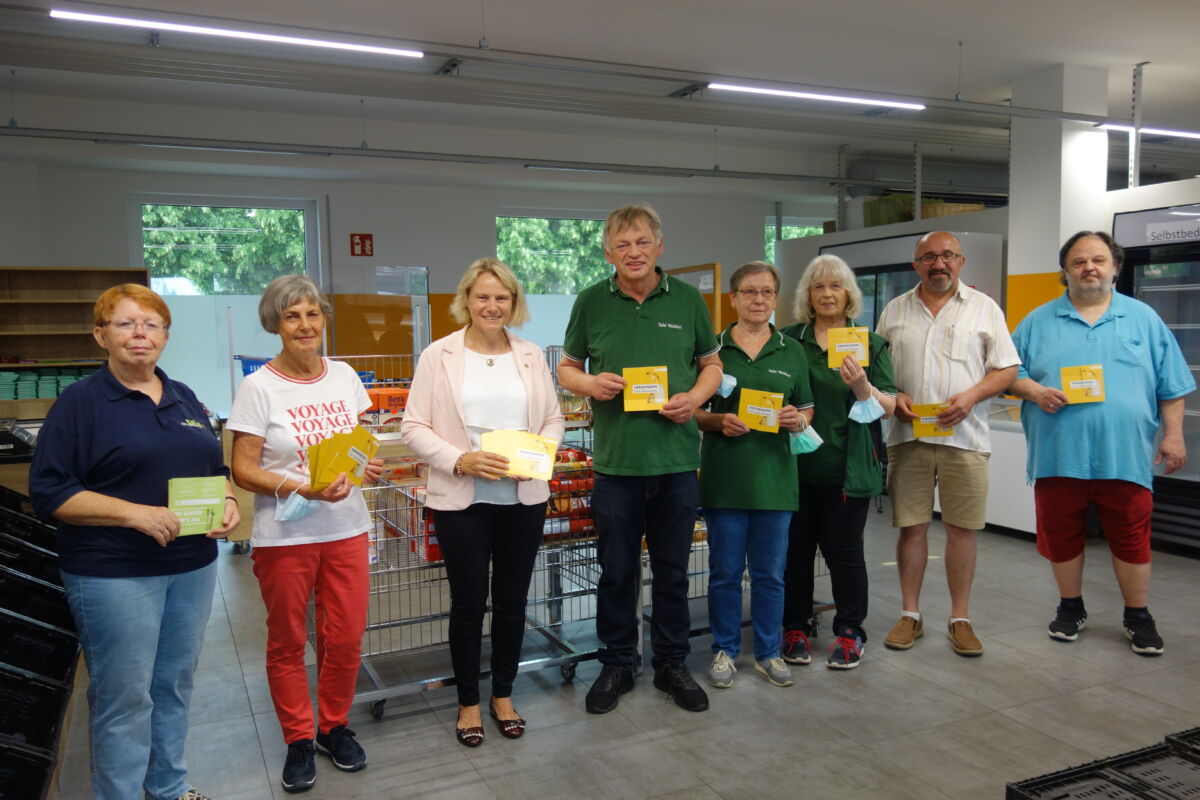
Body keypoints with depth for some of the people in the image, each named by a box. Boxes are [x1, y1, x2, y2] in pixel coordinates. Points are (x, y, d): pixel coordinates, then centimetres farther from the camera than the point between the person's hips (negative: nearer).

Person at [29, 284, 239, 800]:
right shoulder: (80, 402, -6)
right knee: (124, 698, 4)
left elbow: (214, 468, 17)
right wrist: (135, 513, -21)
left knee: (175, 685, 16)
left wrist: (227, 501, -5)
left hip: (192, 565, 6)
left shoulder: (184, 399, 11)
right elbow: (48, 492, -11)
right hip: (114, 576, -5)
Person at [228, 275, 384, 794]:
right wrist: (301, 489, -24)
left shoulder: (344, 376, 4)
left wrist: (369, 466, -6)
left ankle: (334, 727, 32)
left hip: (346, 528, 3)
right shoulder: (259, 387, -9)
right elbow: (243, 470, -10)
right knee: (287, 643, 11)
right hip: (284, 536, -3)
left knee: (345, 638, 9)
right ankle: (298, 741, 30)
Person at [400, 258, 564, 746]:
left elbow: (554, 419, 10)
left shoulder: (531, 356, 6)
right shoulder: (439, 355, -3)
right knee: (468, 603, 7)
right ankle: (468, 702, 27)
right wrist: (459, 460, -17)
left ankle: (502, 695, 32)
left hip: (524, 498, 3)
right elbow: (414, 426, -4)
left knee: (512, 601, 13)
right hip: (461, 501, -3)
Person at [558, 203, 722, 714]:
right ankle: (617, 665, 28)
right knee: (616, 571, 10)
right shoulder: (591, 302, 2)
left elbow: (711, 364, 12)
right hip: (616, 459, 0)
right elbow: (567, 369, 10)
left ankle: (671, 663, 30)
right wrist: (590, 384, -11)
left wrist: (694, 398, -8)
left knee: (672, 571, 13)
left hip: (677, 460, 1)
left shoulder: (687, 300, 3)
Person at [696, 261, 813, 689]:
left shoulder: (792, 351, 9)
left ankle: (768, 652, 26)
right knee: (725, 570, 8)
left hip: (774, 476, 2)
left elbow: (806, 410, 13)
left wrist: (797, 420, -9)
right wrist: (719, 421, -15)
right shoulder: (712, 349, 2)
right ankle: (724, 650, 24)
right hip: (724, 478, -2)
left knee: (770, 572, 10)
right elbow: (692, 411, 4)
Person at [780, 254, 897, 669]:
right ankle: (796, 627, 23)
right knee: (796, 547, 8)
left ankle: (850, 632, 21)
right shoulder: (788, 340, 6)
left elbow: (888, 408, -1)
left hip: (847, 467, -1)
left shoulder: (871, 344, 5)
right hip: (796, 464, 1)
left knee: (843, 549, 4)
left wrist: (863, 387, -20)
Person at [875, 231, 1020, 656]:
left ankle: (960, 618, 16)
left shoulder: (984, 308, 7)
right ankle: (910, 614, 18)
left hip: (963, 436, -1)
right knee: (911, 526, 5)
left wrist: (970, 397, -13)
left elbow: (1007, 369, 4)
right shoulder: (895, 311, 11)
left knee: (961, 528, 3)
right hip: (908, 435, 1)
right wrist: (893, 398, -6)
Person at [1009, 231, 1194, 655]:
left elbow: (1172, 386, 10)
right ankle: (1071, 608, 27)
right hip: (1058, 456, 0)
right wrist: (1035, 391, -13)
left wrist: (1173, 435, 3)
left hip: (1125, 456, 0)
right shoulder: (1039, 321, 8)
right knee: (1061, 537, 9)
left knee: (1131, 538, 5)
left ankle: (1138, 616, 23)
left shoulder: (1143, 319, 10)